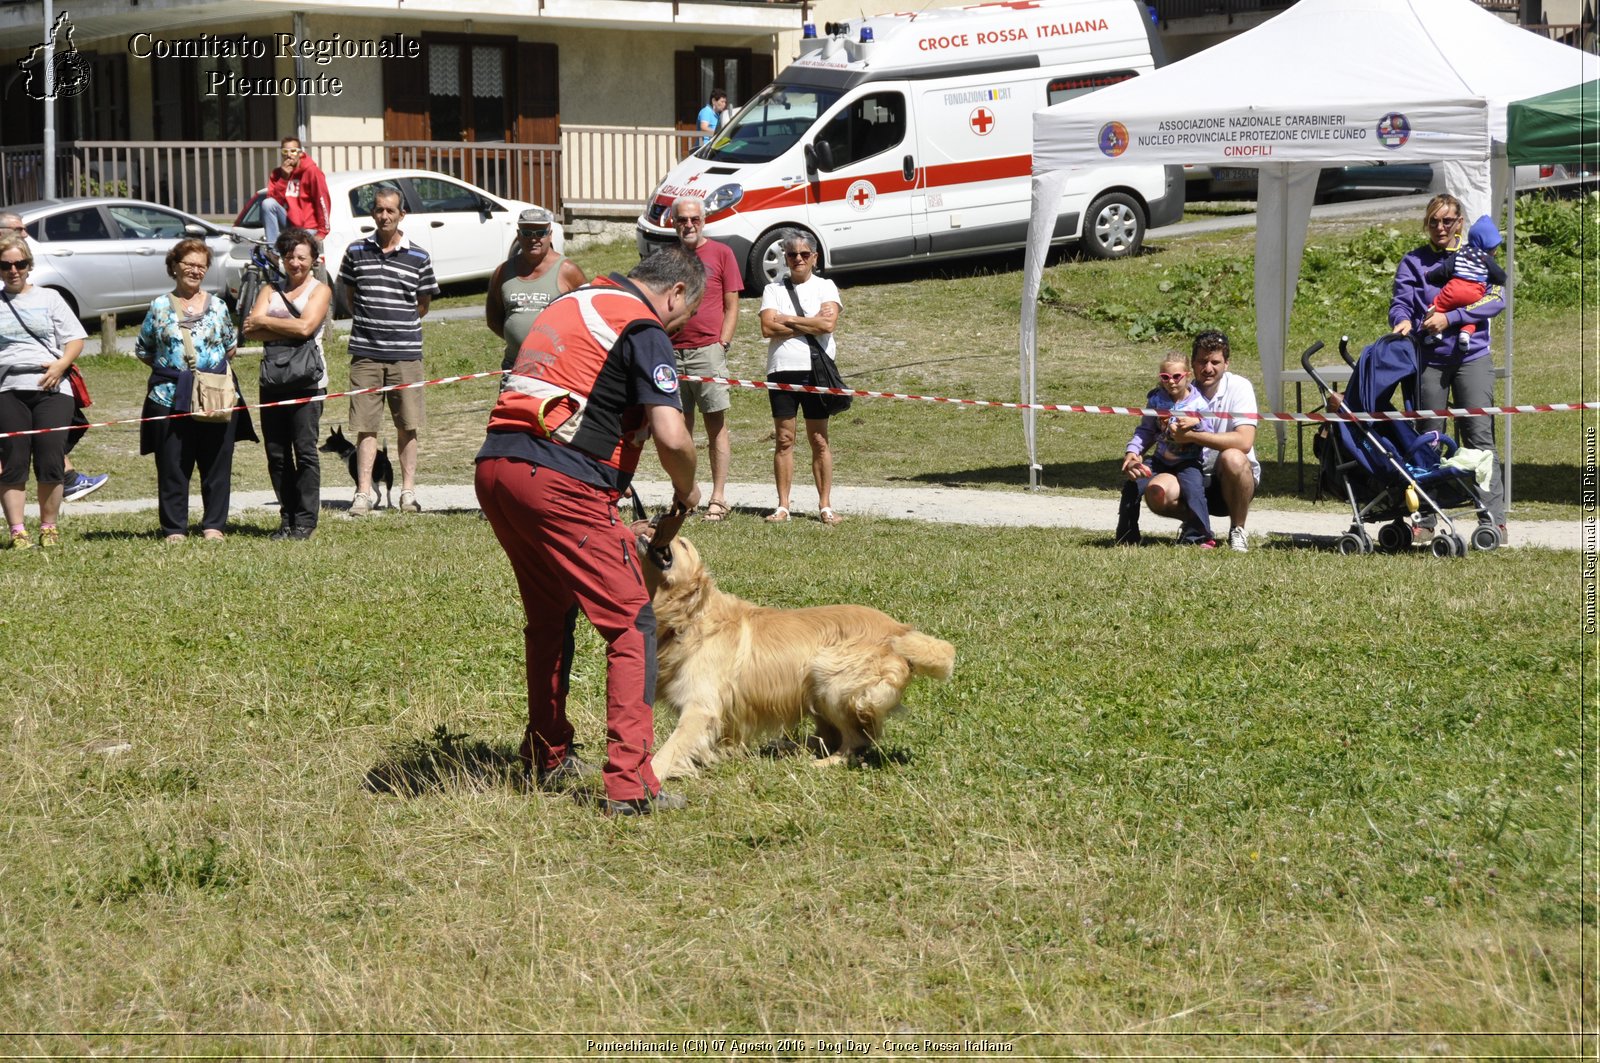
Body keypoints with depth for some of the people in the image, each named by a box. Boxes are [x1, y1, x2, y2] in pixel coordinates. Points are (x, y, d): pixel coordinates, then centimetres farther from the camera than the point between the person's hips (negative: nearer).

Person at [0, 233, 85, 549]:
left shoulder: (49, 298, 13)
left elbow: (75, 339, 10)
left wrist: (62, 364, -7)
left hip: (52, 389, 0)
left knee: (50, 460, -4)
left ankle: (49, 528, 9)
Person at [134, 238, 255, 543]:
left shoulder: (218, 307, 9)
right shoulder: (160, 307, 6)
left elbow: (231, 347, 17)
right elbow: (143, 350, 12)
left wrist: (217, 368, 4)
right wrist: (169, 368, 3)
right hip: (170, 399, -1)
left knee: (216, 465, 4)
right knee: (172, 468, 1)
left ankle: (214, 524, 14)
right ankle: (174, 528, 9)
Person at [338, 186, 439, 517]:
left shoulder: (418, 258, 2)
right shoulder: (357, 251, 5)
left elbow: (423, 304, 11)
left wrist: (398, 326, 8)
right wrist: (367, 322, 9)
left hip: (405, 352, 0)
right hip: (365, 352, 0)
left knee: (407, 426, 4)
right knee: (366, 426, 1)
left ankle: (408, 491, 12)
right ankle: (364, 492, 3)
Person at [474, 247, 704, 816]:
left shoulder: (574, 301, 24)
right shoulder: (644, 328, -2)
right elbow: (671, 437, -12)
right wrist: (686, 491, 9)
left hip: (493, 466, 8)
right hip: (560, 480, -8)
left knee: (550, 616, 26)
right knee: (631, 624, -3)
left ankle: (548, 758, 33)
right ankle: (629, 784, -11)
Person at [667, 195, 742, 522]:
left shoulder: (720, 253, 5)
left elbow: (732, 307, 3)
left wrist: (722, 345, -6)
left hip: (708, 350, -4)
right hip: (672, 353, 4)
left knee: (716, 426, -2)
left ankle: (718, 498, 0)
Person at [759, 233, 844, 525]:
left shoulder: (825, 287, 6)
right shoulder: (774, 290, 9)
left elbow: (828, 324, -10)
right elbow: (768, 327, -6)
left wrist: (789, 320, -7)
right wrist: (811, 323, -7)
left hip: (816, 370, -1)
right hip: (782, 370, 1)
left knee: (819, 440, 1)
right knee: (783, 440, 2)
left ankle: (825, 506, 5)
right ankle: (782, 507, 5)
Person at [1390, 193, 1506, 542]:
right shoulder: (1413, 262, 9)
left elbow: (1496, 298, -4)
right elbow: (1401, 302, -3)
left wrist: (1450, 318, -15)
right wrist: (1403, 321, -27)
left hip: (1472, 357, -1)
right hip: (1429, 358, 1)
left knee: (1480, 436, -7)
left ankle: (1494, 519, -8)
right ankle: (1425, 520, 10)